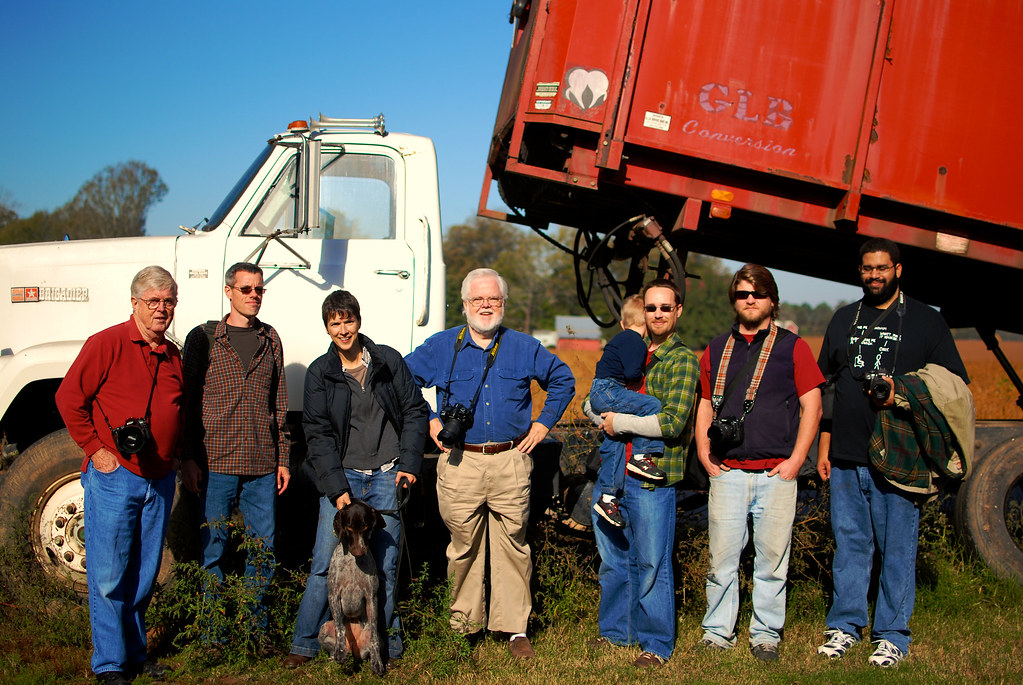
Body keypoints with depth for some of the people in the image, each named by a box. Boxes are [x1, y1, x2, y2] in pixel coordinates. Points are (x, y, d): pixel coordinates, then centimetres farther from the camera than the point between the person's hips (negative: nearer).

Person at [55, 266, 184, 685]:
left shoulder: (173, 356, 12)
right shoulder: (107, 344, -7)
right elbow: (69, 398, -7)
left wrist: (175, 456, 13)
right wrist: (95, 449, -9)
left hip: (160, 481, 6)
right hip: (114, 477, -6)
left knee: (145, 574, 12)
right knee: (109, 576, -2)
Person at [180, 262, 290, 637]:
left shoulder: (270, 339, 12)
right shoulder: (203, 338, 1)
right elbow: (187, 402, 1)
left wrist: (283, 458, 11)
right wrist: (187, 458, -4)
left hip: (262, 465, 3)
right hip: (216, 462, -3)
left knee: (263, 547, 6)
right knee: (213, 546, 2)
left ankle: (258, 627, 19)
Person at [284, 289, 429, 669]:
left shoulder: (388, 361, 4)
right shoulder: (319, 372, 4)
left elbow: (415, 411, 8)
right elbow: (318, 434, 1)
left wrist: (409, 463, -2)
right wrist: (336, 487, -9)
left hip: (386, 477, 0)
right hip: (341, 476, 0)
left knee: (384, 566, 3)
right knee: (325, 563, -2)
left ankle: (386, 646, 16)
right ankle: (306, 644, 13)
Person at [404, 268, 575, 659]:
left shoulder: (524, 348, 9)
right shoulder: (441, 347, 7)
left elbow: (563, 380, 20)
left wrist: (543, 423, 12)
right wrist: (428, 421, 7)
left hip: (510, 462, 0)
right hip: (459, 463, 0)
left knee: (512, 545, 2)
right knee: (463, 546, 6)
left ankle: (515, 628, 11)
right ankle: (465, 624, 19)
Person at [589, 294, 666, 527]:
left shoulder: (620, 339, 20)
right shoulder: (635, 342, -10)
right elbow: (632, 373, -19)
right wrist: (642, 380, 0)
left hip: (599, 393, 10)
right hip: (607, 392, -10)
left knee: (612, 446, 10)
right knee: (652, 405, -20)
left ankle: (607, 497, 13)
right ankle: (641, 457, -15)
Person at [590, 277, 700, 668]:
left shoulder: (683, 359, -6)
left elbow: (673, 421, -17)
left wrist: (621, 422, -10)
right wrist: (605, 412, -4)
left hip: (652, 478, -6)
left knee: (651, 564, 2)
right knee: (613, 558, 16)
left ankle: (657, 644, 15)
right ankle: (615, 631, 31)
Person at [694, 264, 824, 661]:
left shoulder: (792, 347, 6)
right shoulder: (716, 350, 15)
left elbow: (812, 408, 3)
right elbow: (705, 406, 19)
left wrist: (795, 461, -6)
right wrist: (704, 455, 6)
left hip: (775, 474, -2)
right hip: (727, 473, 2)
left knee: (772, 559, 2)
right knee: (721, 558, 3)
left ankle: (765, 635, 14)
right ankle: (718, 631, 14)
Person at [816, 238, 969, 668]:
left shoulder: (926, 321, 5)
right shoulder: (844, 320, 16)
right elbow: (826, 386, 19)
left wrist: (903, 395, -11)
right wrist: (824, 445, 14)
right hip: (846, 457, 3)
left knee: (898, 548, 0)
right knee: (849, 544, 9)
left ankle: (891, 635, 9)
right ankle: (845, 626, 18)